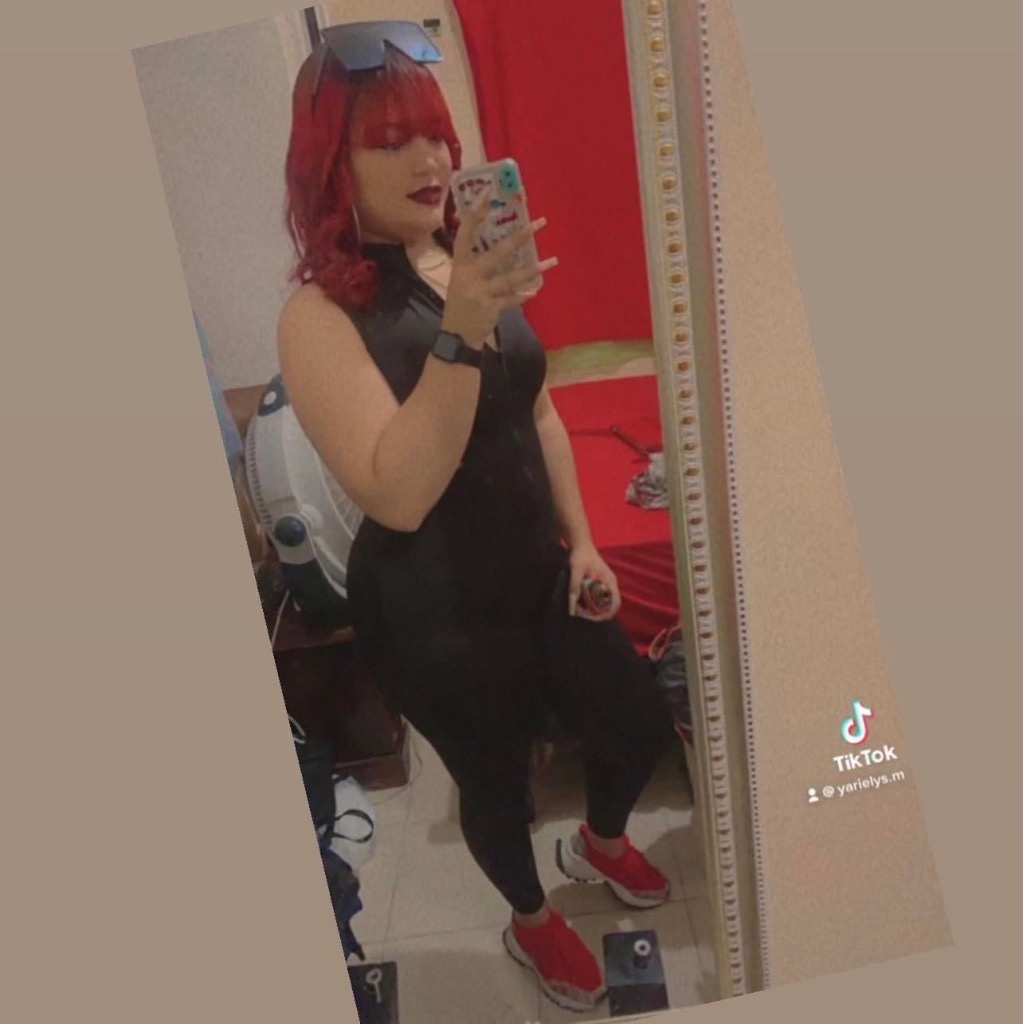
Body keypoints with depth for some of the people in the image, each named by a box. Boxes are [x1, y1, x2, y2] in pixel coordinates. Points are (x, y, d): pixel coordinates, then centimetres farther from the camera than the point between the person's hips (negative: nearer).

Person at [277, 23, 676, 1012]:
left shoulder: (469, 265, 1)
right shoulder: (319, 314, -19)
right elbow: (399, 496, -30)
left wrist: (581, 541, 6)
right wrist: (460, 335, -40)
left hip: (539, 573, 7)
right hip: (434, 616, -6)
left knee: (640, 727, 19)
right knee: (497, 784, 17)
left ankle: (599, 841, 55)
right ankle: (531, 921, 51)